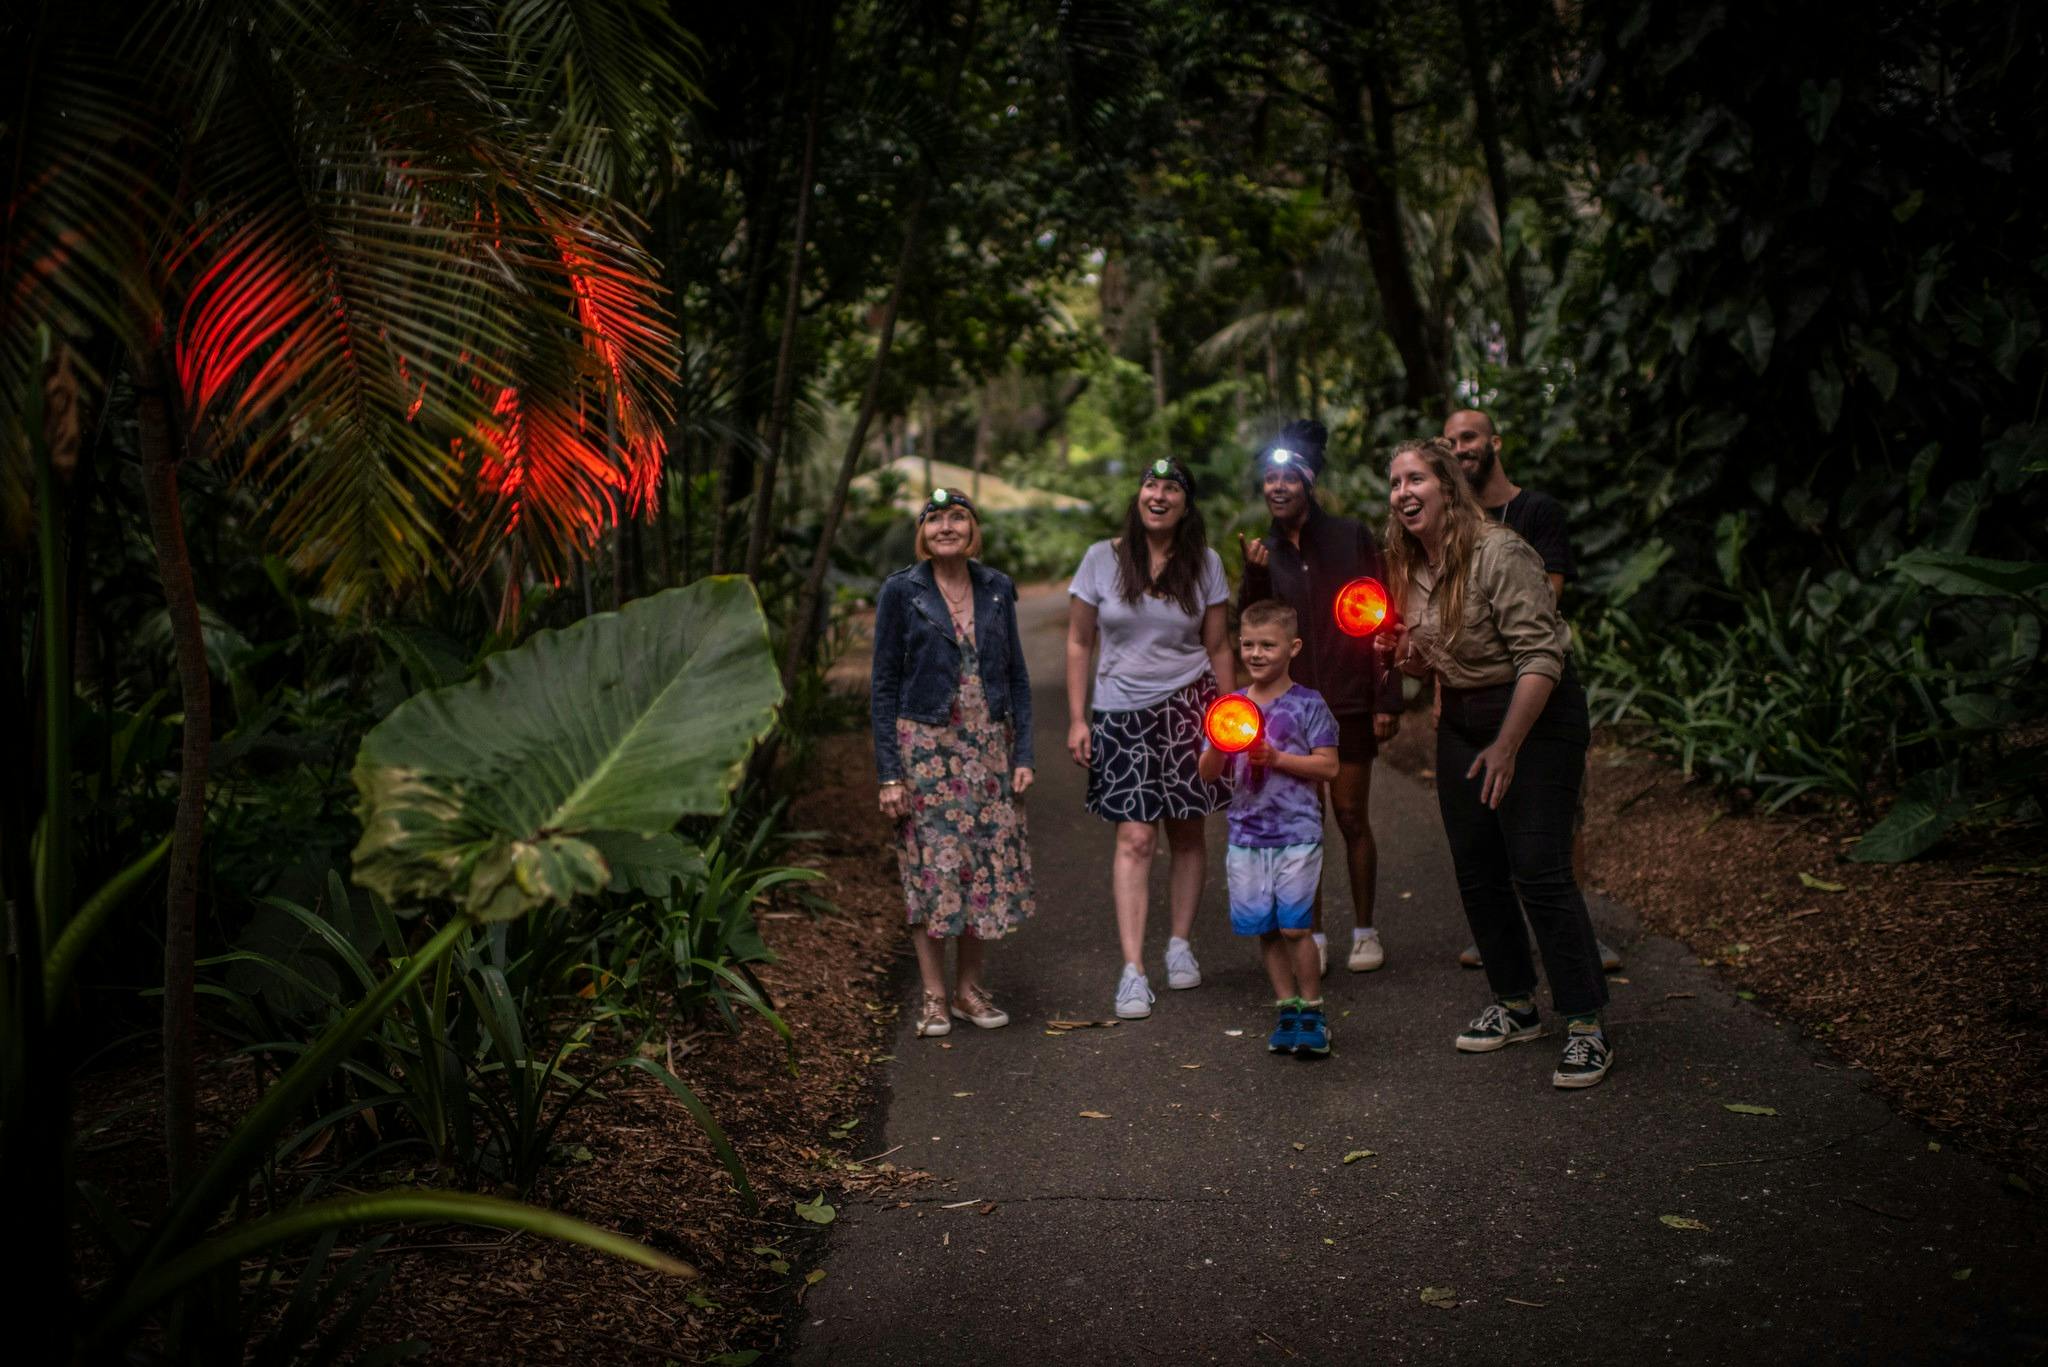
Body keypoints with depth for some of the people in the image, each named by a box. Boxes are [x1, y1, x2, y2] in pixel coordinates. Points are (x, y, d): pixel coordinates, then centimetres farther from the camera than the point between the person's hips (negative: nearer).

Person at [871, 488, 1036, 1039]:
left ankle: (969, 986, 19)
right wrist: (889, 772, -8)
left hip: (988, 746, 4)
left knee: (989, 864, 4)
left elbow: (1017, 676, 10)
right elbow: (884, 685, -4)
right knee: (932, 867, -2)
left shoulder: (997, 589, 7)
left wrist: (1023, 753, 2)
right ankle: (934, 996, 10)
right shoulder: (901, 591, -3)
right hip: (925, 746, -3)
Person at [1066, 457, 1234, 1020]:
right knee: (1135, 837, -9)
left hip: (1187, 706, 1)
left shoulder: (1205, 563, 3)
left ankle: (1180, 944, 25)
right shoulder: (1102, 559, 0)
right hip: (1121, 713, -1)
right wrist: (1077, 719, -1)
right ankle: (1132, 969, -8)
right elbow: (1079, 643, 4)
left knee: (1187, 831, 6)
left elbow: (1218, 648, 9)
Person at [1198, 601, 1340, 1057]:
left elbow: (1328, 766, -7)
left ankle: (1312, 1012, 8)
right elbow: (1208, 774, 6)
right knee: (1265, 930, 8)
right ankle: (1287, 1008, 22)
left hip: (1297, 834, -4)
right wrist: (1217, 747, -16)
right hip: (1246, 835, 4)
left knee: (1294, 926, -7)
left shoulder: (1308, 705, -3)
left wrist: (1277, 758, -17)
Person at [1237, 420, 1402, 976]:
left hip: (1348, 701, -3)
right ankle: (1313, 935, 16)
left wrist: (1387, 699, -8)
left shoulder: (1351, 537, -3)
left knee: (1352, 817, 3)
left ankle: (1365, 931, 18)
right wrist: (1254, 576, -16)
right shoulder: (1263, 551, 7)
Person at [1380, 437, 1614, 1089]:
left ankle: (1587, 1029, -1)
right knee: (1476, 872, 10)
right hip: (1461, 720, 8)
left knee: (1539, 871, -11)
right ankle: (1516, 1006, 26)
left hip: (1536, 716, -8)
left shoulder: (1499, 553, -20)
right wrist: (1402, 652, -5)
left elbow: (1542, 656, -23)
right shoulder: (1408, 567, 5)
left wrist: (1506, 746, -26)